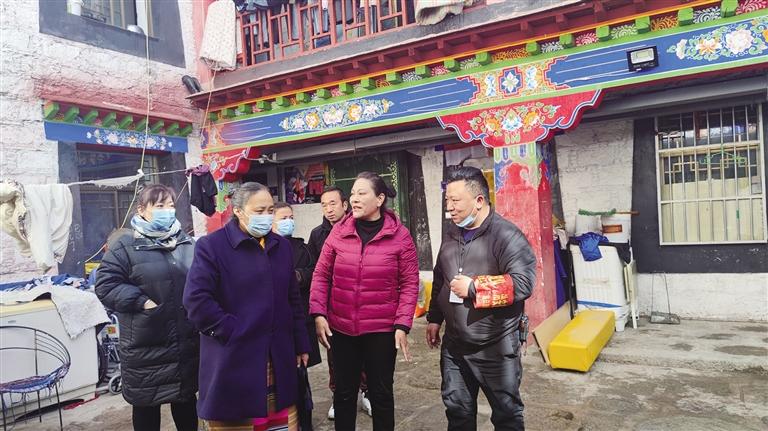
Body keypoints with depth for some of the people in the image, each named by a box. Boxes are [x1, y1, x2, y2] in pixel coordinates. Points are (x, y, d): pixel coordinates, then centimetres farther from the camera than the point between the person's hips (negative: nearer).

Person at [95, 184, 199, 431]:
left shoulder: (186, 244, 9)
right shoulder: (125, 245, -7)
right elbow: (106, 285, -12)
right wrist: (141, 302, -19)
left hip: (186, 343, 4)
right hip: (145, 347, -4)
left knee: (186, 399, 18)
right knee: (146, 404, 11)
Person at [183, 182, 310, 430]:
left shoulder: (282, 246, 12)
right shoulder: (212, 246, -7)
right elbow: (196, 300, -16)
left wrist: (301, 344, 13)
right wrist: (234, 332, -17)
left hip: (279, 360, 5)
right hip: (233, 361, -5)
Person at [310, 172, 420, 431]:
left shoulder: (399, 235, -7)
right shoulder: (339, 231, 0)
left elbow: (410, 283, -6)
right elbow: (321, 275, 3)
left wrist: (402, 325, -10)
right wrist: (319, 314, -5)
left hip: (382, 329, -2)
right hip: (341, 327, 2)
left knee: (381, 393, 13)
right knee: (344, 391, 15)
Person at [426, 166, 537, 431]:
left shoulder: (506, 235, -16)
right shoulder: (452, 237, 8)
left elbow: (523, 283, -26)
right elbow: (439, 282, 19)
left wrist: (473, 288, -23)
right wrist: (434, 318, 16)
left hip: (496, 349, -6)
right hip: (454, 345, 7)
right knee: (457, 409, 19)